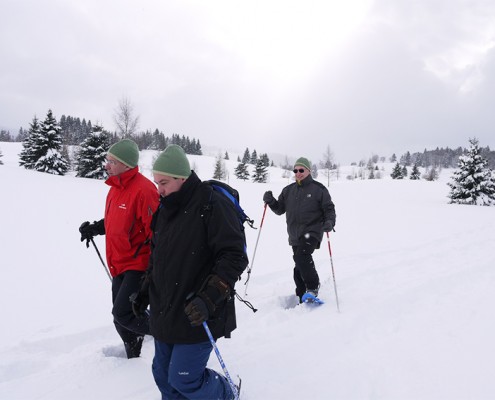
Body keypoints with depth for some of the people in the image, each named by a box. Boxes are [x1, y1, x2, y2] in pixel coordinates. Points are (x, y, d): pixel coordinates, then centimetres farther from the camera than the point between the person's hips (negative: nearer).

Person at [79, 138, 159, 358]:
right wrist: (95, 228, 8)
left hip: (139, 266, -9)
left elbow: (156, 230, -22)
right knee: (120, 320, 14)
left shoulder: (143, 189, -20)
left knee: (123, 314, -12)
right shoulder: (116, 187, 9)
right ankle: (134, 358, 34)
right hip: (119, 266, 9)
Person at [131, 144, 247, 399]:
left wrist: (208, 299, -27)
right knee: (163, 375, 14)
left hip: (197, 318, -8)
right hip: (164, 314, 8)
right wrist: (146, 291, 16)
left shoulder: (213, 206, -17)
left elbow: (234, 257, -20)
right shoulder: (164, 210, 9)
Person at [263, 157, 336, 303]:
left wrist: (329, 222, -17)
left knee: (301, 256, -28)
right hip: (295, 235, 5)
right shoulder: (288, 190, 14)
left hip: (312, 232, -5)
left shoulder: (318, 189, 1)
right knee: (299, 268, 9)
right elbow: (280, 209, 17)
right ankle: (303, 298, 22)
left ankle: (313, 288, -13)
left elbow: (329, 208, 2)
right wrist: (270, 201, -2)